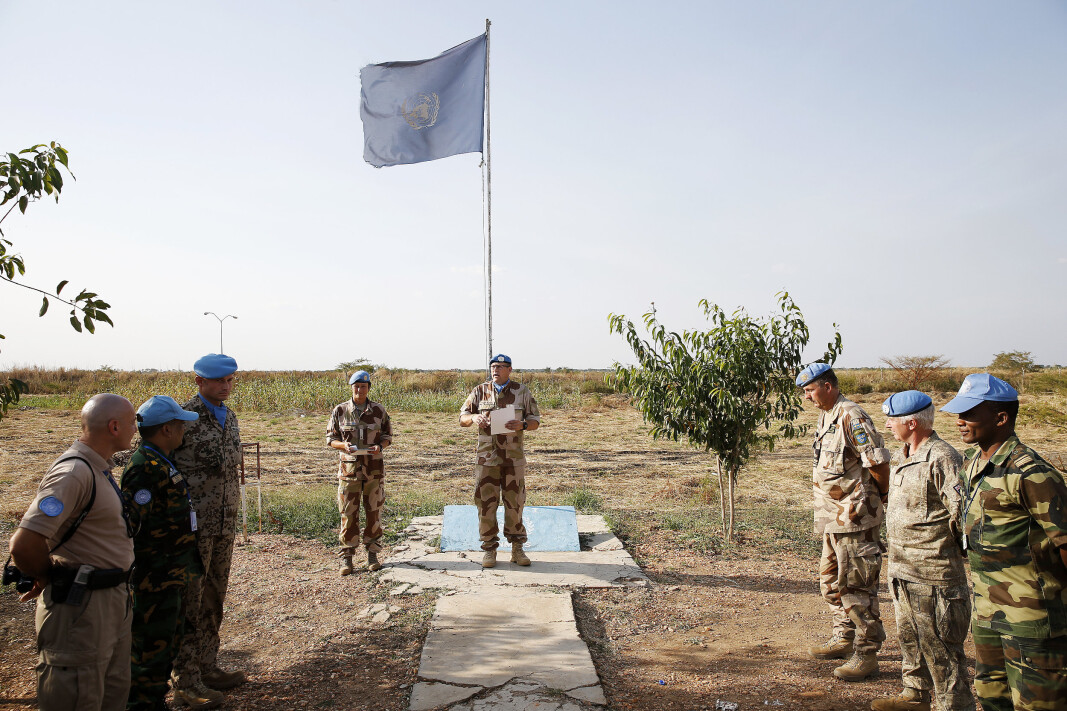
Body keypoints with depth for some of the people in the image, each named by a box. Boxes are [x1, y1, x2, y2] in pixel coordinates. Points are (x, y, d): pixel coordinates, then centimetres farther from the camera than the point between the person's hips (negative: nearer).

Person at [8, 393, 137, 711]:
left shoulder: (97, 467, 10)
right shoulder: (73, 473, -23)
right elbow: (24, 544, -29)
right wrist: (46, 579, -10)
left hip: (111, 599, 10)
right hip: (82, 605, -10)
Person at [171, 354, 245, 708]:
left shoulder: (229, 416, 10)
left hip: (226, 524, 7)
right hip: (194, 525, -7)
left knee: (213, 599, 15)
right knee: (189, 602, 2)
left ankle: (207, 667, 27)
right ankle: (186, 680, 13)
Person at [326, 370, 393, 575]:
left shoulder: (379, 411, 3)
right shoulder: (340, 411, 1)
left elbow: (388, 435, 10)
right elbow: (330, 438, 5)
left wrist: (380, 446, -11)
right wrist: (344, 445, -15)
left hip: (374, 468, 1)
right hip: (349, 467, -1)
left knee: (374, 512, 5)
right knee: (348, 514, 0)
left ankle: (373, 555, 18)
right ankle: (346, 558, 11)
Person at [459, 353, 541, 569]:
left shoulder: (522, 392, 3)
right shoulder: (480, 392, 5)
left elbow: (535, 420, 6)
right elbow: (462, 418, 8)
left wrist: (522, 425, -16)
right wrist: (474, 417, -15)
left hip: (514, 458, 0)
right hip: (487, 457, 0)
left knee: (515, 503, 5)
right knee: (486, 503, 1)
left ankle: (517, 548, 17)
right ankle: (489, 549, 13)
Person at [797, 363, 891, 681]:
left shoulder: (851, 416, -18)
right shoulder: (826, 416, 13)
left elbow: (878, 462, -19)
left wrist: (882, 497, -5)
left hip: (854, 518, -10)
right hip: (833, 518, 10)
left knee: (856, 586, -1)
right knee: (831, 581, 19)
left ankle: (866, 653, 12)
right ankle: (844, 639, 34)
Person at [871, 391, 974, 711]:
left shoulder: (942, 459, -19)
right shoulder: (907, 457, 12)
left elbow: (962, 513, -21)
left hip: (933, 575, -10)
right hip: (903, 571, 10)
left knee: (940, 647, 2)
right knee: (910, 637, 21)